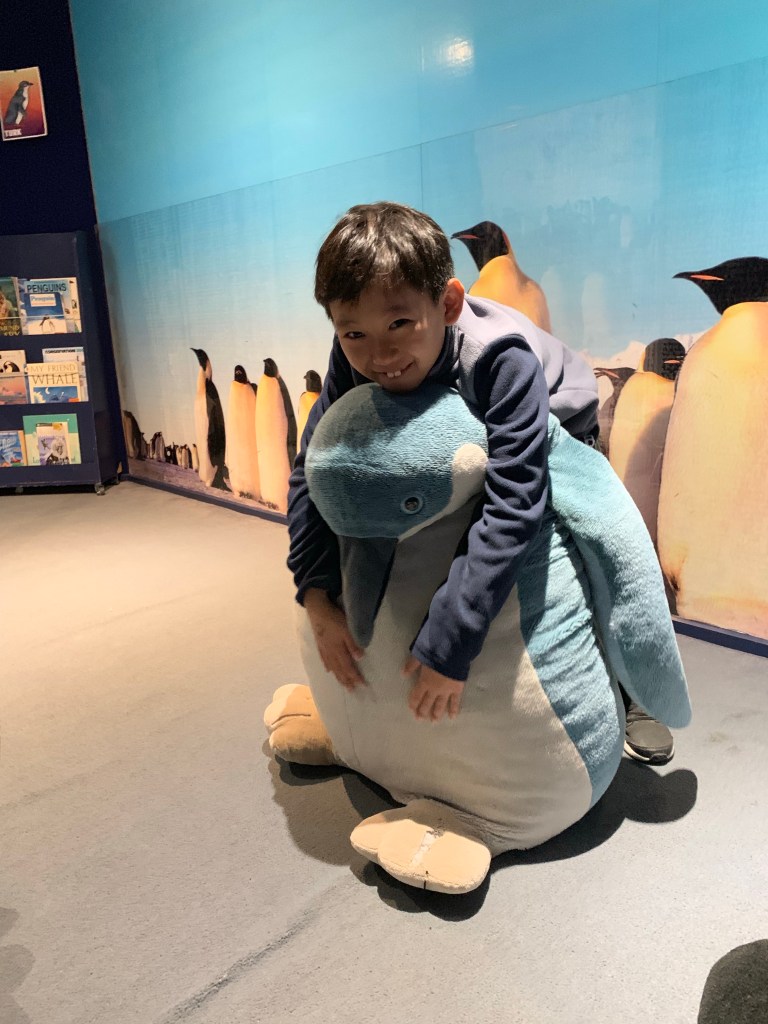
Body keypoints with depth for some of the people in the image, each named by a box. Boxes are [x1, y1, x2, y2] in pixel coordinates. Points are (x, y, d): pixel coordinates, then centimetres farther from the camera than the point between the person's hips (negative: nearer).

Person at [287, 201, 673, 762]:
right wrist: (318, 599, -33)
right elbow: (313, 473, -24)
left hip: (556, 439, -4)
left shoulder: (501, 359, -44)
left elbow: (511, 512, -49)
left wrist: (448, 647, -48)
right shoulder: (355, 359, -29)